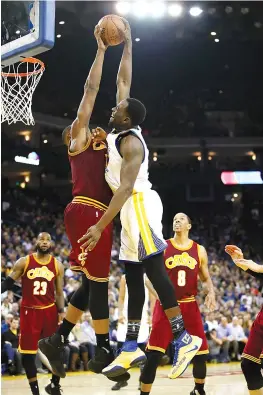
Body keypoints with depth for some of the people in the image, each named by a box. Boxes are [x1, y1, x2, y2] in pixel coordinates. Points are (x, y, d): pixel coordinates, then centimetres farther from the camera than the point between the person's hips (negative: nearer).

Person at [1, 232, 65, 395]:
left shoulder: (57, 265, 3)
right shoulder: (24, 262, -2)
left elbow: (59, 292, 6)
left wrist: (61, 314, -1)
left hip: (49, 311, 1)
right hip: (29, 312, -1)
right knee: (28, 353, 0)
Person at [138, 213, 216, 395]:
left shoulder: (199, 250, 6)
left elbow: (206, 278, 13)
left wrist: (211, 292, -6)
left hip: (190, 306, 2)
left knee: (201, 354, 6)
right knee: (153, 355, -12)